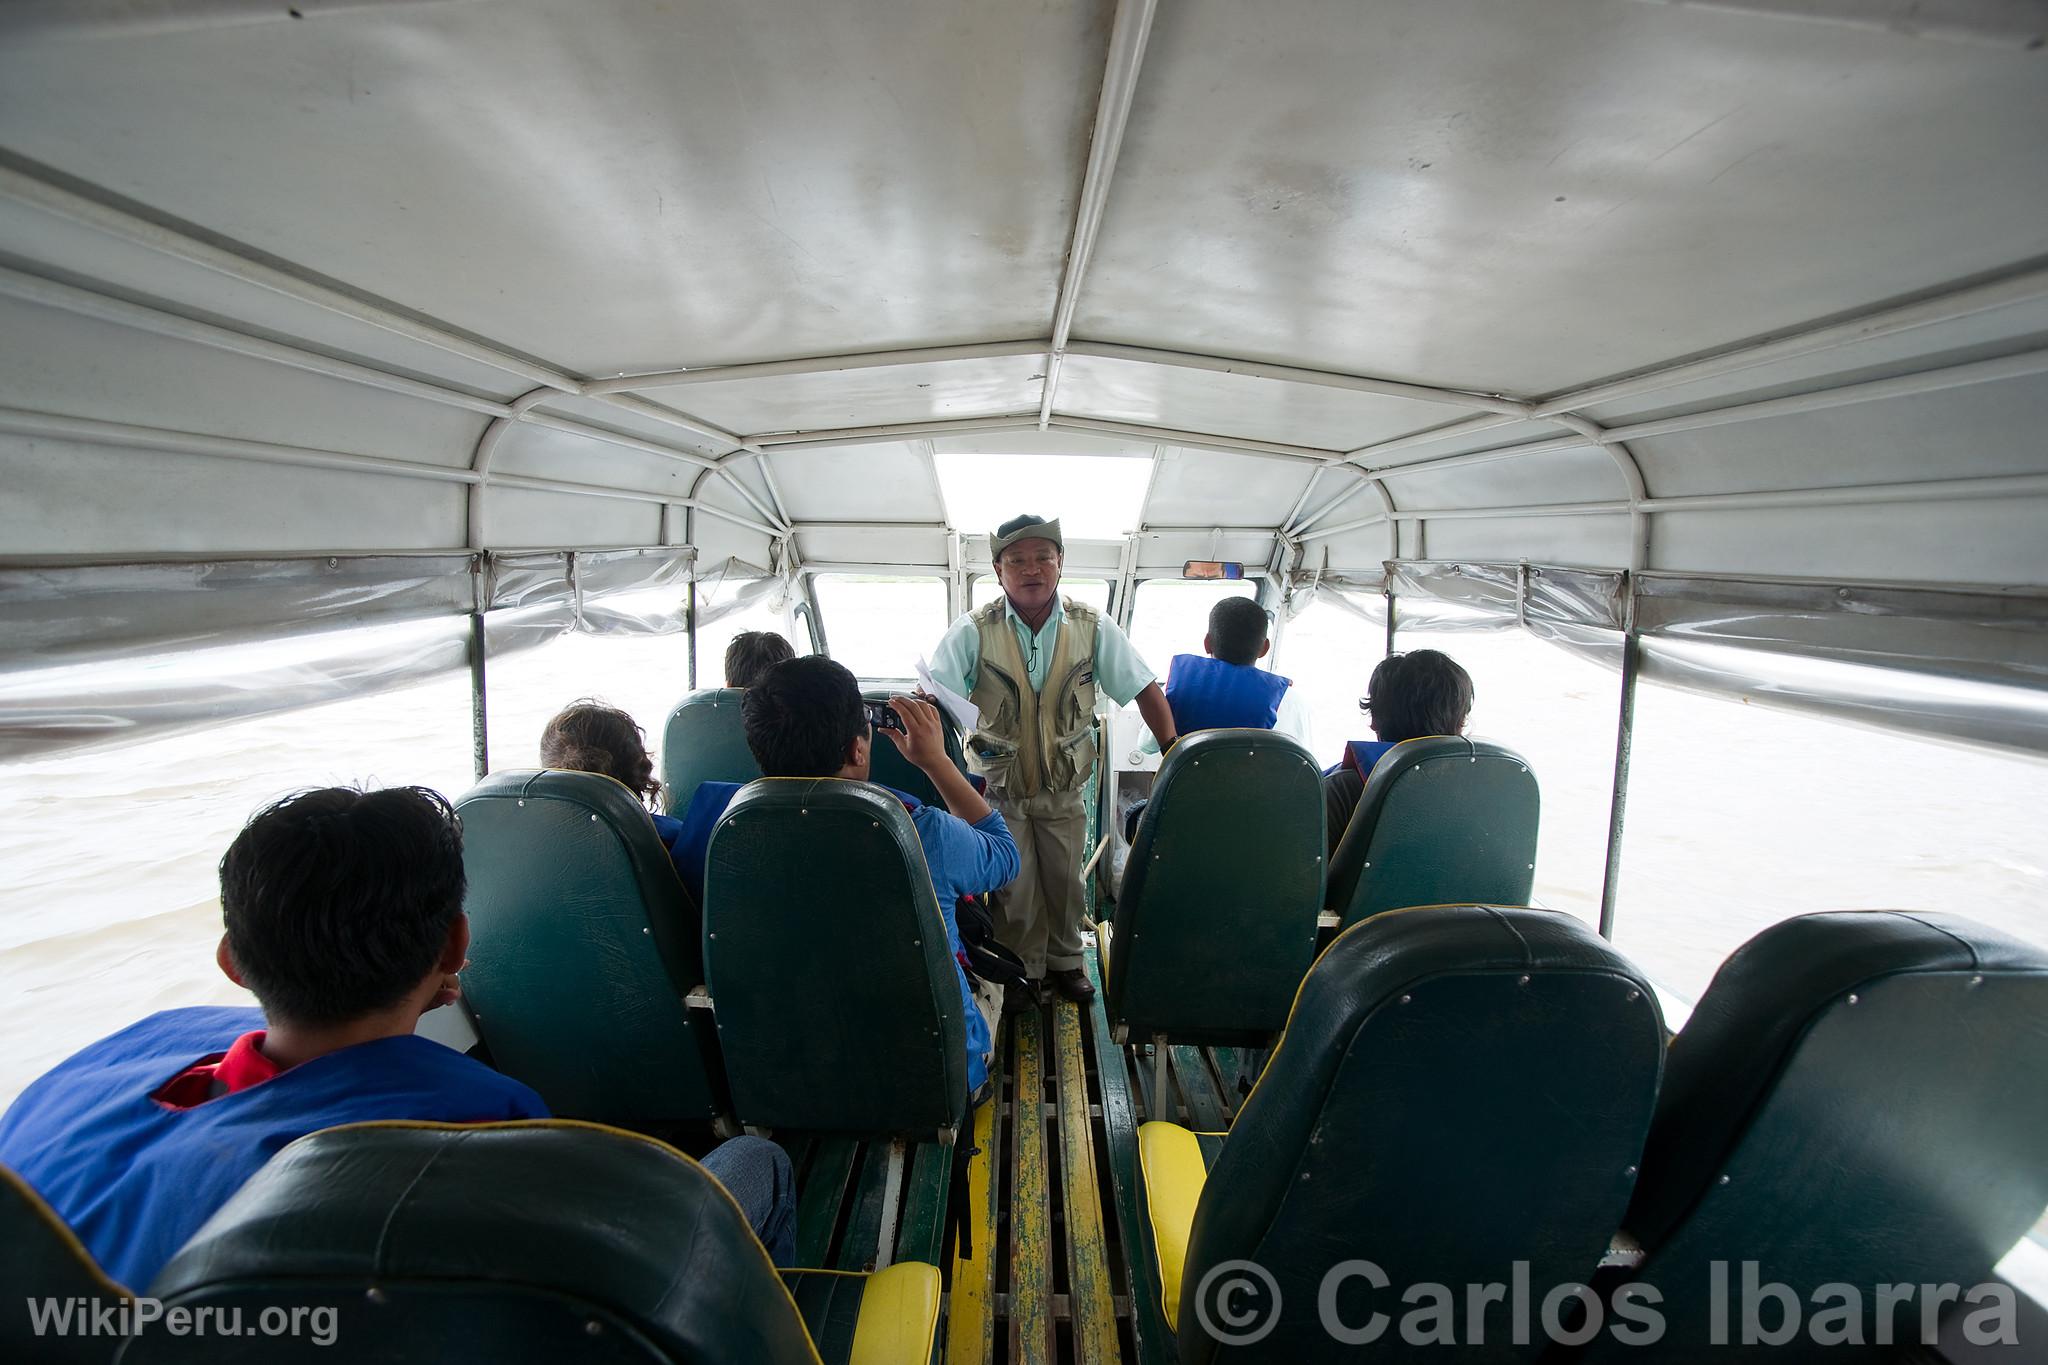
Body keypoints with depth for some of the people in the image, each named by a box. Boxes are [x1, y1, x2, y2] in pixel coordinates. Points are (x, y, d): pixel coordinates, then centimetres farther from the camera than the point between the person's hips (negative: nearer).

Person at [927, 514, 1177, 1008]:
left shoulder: (1093, 628, -11)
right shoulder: (972, 632, -16)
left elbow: (1145, 690, -6)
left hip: (1065, 788, 2)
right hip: (999, 789, -1)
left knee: (1065, 881, 17)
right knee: (1014, 888, 10)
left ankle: (1065, 961, 41)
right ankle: (1023, 971, 34)